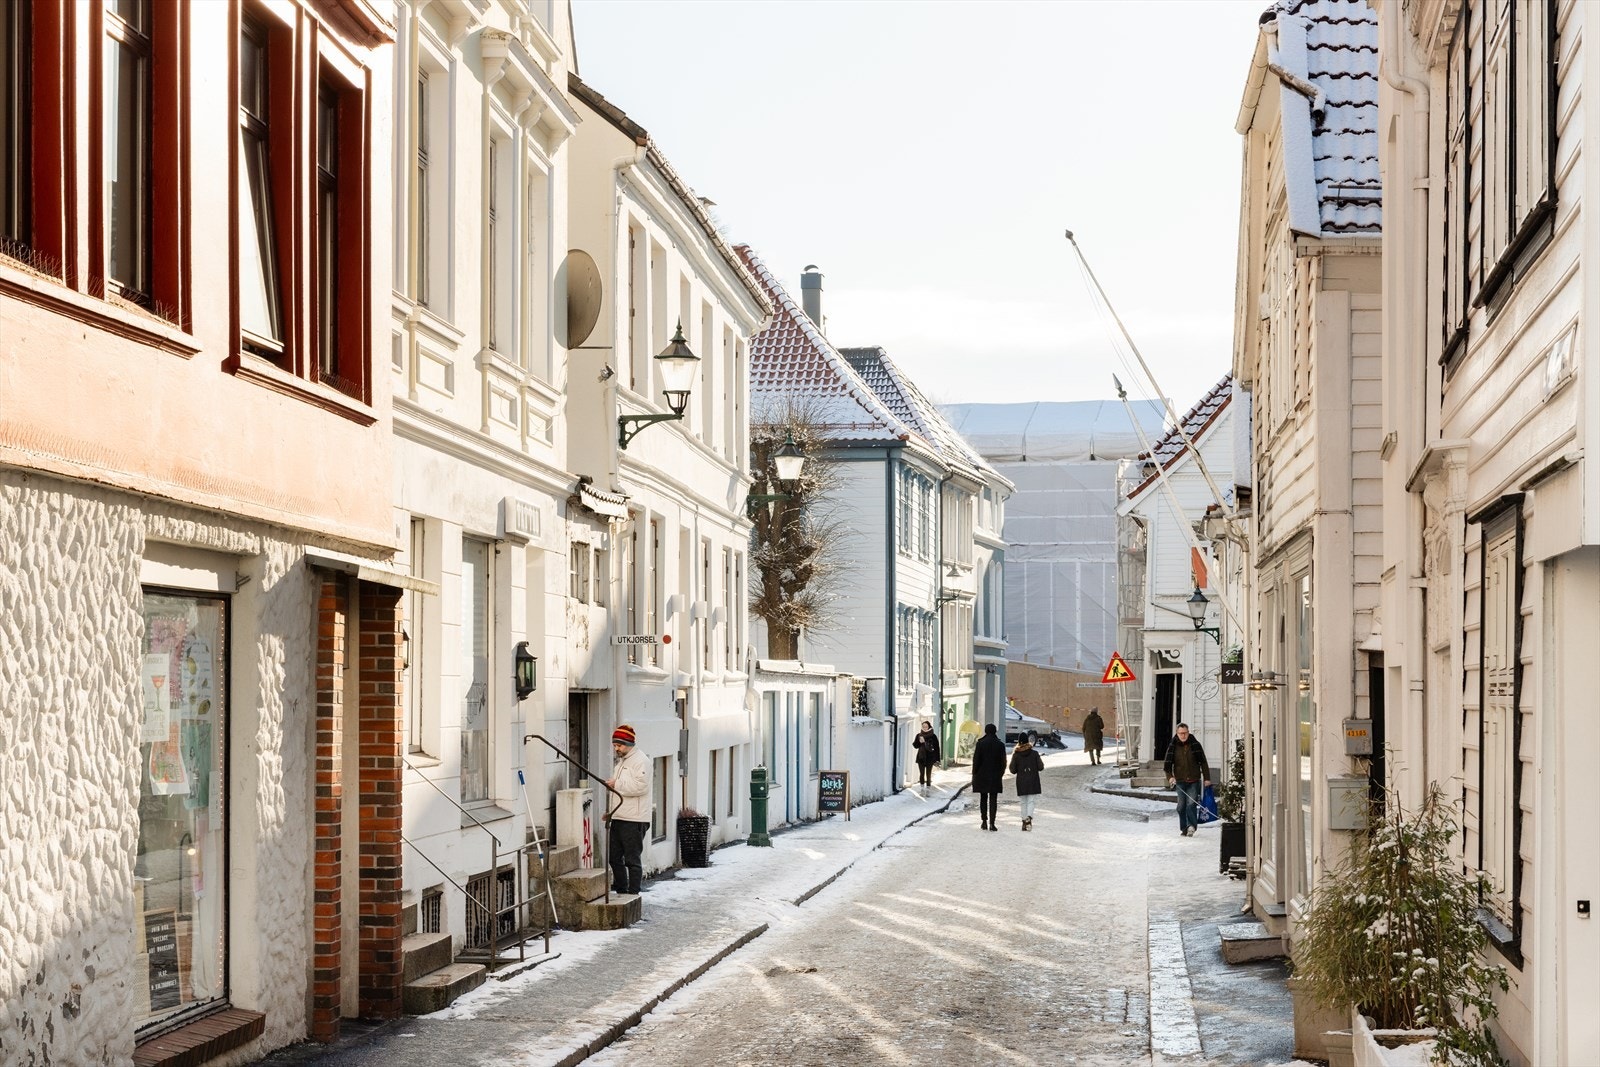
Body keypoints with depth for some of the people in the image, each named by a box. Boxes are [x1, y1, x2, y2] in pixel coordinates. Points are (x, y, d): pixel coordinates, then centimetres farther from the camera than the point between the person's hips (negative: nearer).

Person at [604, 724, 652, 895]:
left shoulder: (641, 761, -9)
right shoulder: (620, 762, 20)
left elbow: (640, 786, -22)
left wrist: (617, 784, -18)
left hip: (634, 820, -9)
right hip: (618, 818, 9)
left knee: (632, 860, -4)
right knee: (614, 857, 12)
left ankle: (633, 895, 1)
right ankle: (621, 891, 22)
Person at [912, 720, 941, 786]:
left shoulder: (933, 736, -2)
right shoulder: (919, 735, 5)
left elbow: (937, 748, -1)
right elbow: (915, 745, 5)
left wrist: (937, 760, -5)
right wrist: (920, 742, -16)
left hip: (930, 758, -2)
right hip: (921, 758, 2)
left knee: (928, 775, 0)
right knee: (922, 774, 3)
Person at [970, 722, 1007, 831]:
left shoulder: (980, 743, -7)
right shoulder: (1000, 744, -2)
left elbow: (976, 760, -6)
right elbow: (1003, 762, 1)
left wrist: (974, 773, 3)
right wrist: (1001, 774, 12)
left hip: (982, 775, 0)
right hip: (995, 776, 0)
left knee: (983, 799, 12)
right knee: (993, 800, 1)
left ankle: (984, 822, 12)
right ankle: (992, 823, -7)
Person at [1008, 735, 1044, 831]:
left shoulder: (1016, 755, -4)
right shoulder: (1035, 753, -5)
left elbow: (1013, 770, -1)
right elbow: (1041, 768, -3)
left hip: (1021, 782, 1)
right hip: (1033, 781, -1)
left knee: (1023, 802, 10)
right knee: (1031, 801, 0)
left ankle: (1024, 820, 8)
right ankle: (1029, 817, -22)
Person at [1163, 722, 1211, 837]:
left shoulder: (1195, 745, 1)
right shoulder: (1173, 747, 3)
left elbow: (1203, 762, 5)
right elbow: (1168, 763, 4)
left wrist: (1207, 778, 3)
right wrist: (1170, 776, -12)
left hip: (1194, 781, -2)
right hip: (1180, 780, 2)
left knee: (1191, 804, -13)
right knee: (1181, 806, 3)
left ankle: (1191, 826, -8)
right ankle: (1184, 828, 12)